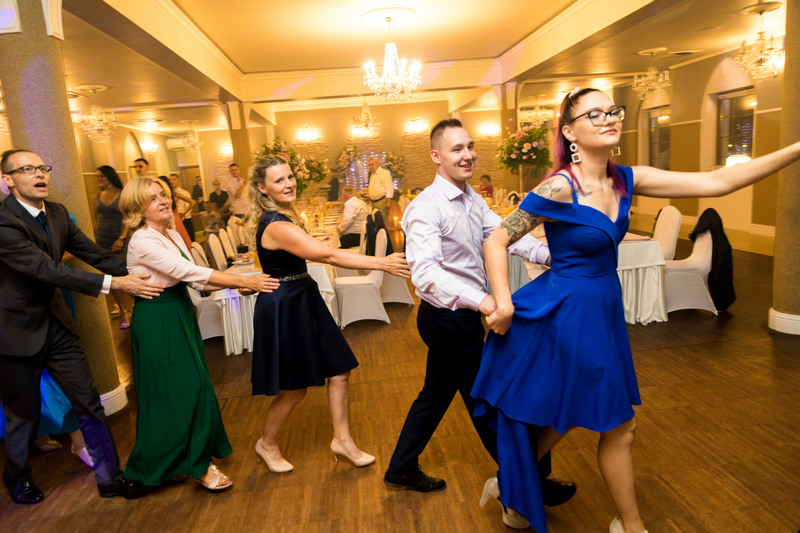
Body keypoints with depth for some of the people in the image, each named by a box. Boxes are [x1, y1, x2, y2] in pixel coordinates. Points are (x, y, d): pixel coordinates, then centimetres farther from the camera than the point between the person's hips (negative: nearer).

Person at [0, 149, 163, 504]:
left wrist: (138, 277, -10)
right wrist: (114, 284, -34)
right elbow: (47, 270, -29)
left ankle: (109, 477, 21)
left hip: (54, 322, 6)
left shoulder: (56, 213, 2)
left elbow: (93, 254, 1)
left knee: (88, 401, 7)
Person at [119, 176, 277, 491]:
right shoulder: (142, 241, -17)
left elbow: (195, 280, 8)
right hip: (157, 322, -8)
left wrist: (237, 284, -5)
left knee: (190, 388, 13)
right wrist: (243, 280, -23)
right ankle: (197, 464, 14)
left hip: (180, 316, 8)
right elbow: (189, 272, -24)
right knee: (178, 391, -1)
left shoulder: (173, 235, 10)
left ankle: (174, 461, 30)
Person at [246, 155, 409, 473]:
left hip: (304, 300, 9)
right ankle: (267, 444, 33)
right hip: (284, 307, -9)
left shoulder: (282, 216, 7)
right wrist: (381, 263, -30)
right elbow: (329, 255, -30)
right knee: (294, 388, 6)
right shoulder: (277, 226, -24)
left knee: (338, 371, 10)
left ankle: (342, 440, 25)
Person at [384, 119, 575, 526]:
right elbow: (426, 273, -33)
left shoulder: (473, 201, 7)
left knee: (437, 392, 21)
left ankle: (402, 468, 40)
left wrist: (552, 255, -19)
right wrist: (481, 300, -44)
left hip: (461, 314, 9)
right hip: (447, 317, -9)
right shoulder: (426, 209, -22)